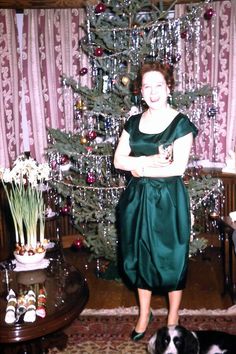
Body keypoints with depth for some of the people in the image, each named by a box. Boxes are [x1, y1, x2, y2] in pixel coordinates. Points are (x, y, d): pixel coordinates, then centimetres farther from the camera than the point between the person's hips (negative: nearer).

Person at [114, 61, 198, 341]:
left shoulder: (180, 123, -8)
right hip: (137, 198, 5)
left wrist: (140, 168, -11)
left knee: (170, 258, 7)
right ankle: (144, 315, 33)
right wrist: (147, 160, -15)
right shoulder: (133, 122, 6)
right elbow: (118, 160, 0)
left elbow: (179, 167, -17)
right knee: (139, 256, 14)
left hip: (168, 199, -4)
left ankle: (173, 320, 26)